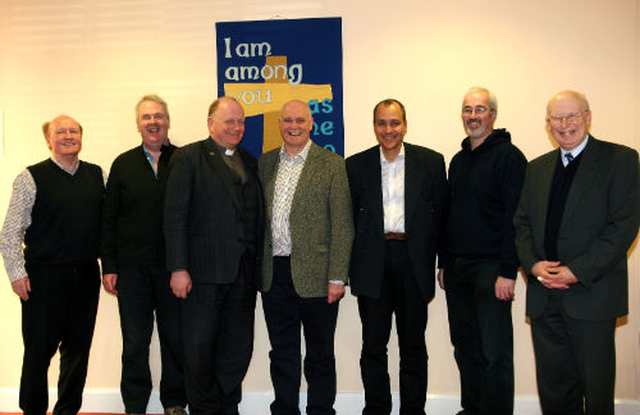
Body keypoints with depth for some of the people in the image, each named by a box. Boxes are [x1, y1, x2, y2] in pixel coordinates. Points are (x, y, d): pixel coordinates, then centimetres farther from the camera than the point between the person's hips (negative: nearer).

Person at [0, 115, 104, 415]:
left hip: (86, 275, 4)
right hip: (44, 277, -3)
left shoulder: (98, 175, 9)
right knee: (39, 350, 4)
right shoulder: (32, 178, -2)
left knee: (78, 349, 11)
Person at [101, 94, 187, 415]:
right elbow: (109, 219, 8)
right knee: (135, 342, 7)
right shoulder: (123, 164, 8)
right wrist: (108, 266, 1)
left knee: (176, 339, 8)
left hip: (174, 266, -1)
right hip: (132, 268, 1)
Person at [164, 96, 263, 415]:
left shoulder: (249, 162, 15)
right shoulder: (188, 158, -1)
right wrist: (178, 268, -14)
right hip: (204, 270, -5)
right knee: (200, 347, 4)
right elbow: (175, 218, -7)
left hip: (243, 271, 5)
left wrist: (258, 263, 9)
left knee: (238, 348, 11)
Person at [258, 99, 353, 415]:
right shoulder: (265, 163, 10)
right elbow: (259, 219, 13)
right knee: (282, 353, 15)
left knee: (319, 354, 9)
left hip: (314, 275, -4)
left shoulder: (332, 164, -3)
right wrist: (257, 268, 6)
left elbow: (342, 226, -7)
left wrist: (337, 277, -12)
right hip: (274, 275, 4)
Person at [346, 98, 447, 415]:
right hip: (372, 264, 1)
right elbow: (349, 218, 7)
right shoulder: (356, 165, 6)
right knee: (373, 345, 9)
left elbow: (440, 216, 4)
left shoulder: (431, 162, 3)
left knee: (413, 345, 10)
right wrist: (354, 263, 0)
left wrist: (430, 260, -3)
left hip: (413, 262, 0)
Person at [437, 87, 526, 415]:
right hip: (457, 268, 7)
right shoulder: (458, 160, 16)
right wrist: (444, 263, 15)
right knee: (465, 347, 14)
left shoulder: (509, 156, -6)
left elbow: (515, 218, -13)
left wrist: (508, 272, -18)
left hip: (491, 269, -7)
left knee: (494, 352, -3)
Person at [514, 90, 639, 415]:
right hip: (544, 297, 5)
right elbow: (522, 223, 12)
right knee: (554, 388, 12)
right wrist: (533, 264, -6)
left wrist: (576, 271, -16)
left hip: (592, 294, -4)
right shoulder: (537, 168, 15)